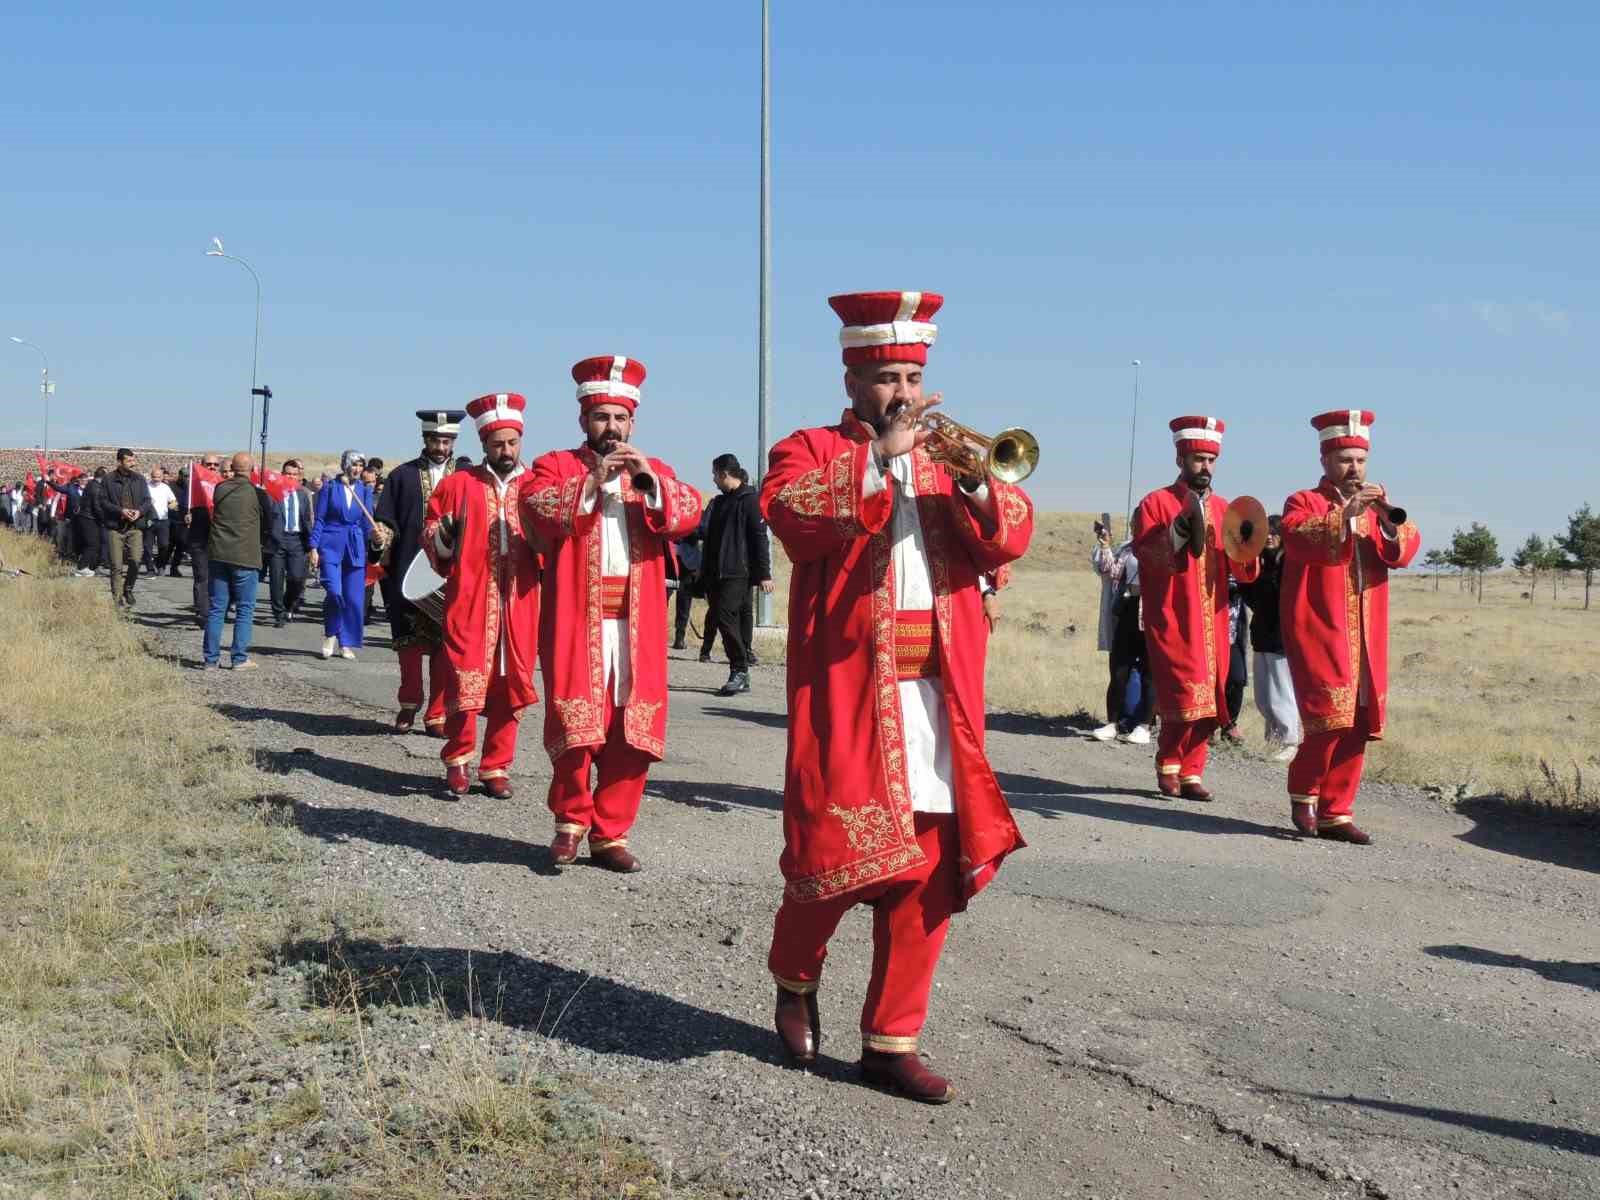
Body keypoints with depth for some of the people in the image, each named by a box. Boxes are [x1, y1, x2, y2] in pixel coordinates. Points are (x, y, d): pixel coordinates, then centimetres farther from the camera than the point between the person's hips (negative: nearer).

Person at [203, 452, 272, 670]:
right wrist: (261, 542, 23)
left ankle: (211, 657, 10)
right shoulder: (258, 493, -6)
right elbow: (269, 524, 5)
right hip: (246, 557, -3)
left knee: (216, 608, 8)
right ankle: (239, 658, 1)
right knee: (245, 609, 4)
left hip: (217, 554, 4)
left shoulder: (220, 489, 2)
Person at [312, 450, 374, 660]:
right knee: (334, 592, -17)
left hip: (356, 548, 3)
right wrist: (314, 548, -5)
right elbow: (318, 519, 2)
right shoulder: (330, 488, 2)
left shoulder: (365, 490, 9)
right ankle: (330, 634, 5)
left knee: (354, 599, 1)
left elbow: (367, 522, 11)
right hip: (331, 545, -3)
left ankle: (347, 644, 11)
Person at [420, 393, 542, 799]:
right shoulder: (457, 484, 7)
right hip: (470, 600, -1)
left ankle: (496, 767, 14)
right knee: (464, 682, -4)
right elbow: (430, 540, 13)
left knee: (510, 686, 3)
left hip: (520, 602, 1)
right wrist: (444, 537, -9)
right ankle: (457, 762, 12)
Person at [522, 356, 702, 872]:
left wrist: (650, 481, -16)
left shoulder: (656, 472, 16)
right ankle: (571, 819, 14)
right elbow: (537, 508, -12)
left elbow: (689, 515, -2)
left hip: (636, 626, 3)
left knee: (632, 735, 1)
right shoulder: (556, 465, 8)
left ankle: (611, 833, 10)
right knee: (574, 727, -7)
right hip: (576, 621, -3)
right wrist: (591, 481, -19)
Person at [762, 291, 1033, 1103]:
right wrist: (880, 457, -20)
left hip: (937, 699, 4)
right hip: (847, 693, -4)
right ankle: (795, 979, 28)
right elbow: (795, 517, -18)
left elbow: (1008, 540, 4)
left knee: (927, 871, 3)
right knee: (836, 855, -3)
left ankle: (892, 1041, 13)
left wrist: (979, 488, -15)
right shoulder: (810, 451, 4)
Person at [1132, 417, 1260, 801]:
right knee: (1186, 698, -12)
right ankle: (1168, 764, 5)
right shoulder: (1156, 504, 1)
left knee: (1208, 705, 5)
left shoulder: (1222, 508, 14)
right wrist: (1183, 526, -23)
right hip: (1174, 622, -5)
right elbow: (1147, 556, -13)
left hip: (1213, 624, 5)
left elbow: (1245, 573, 11)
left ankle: (1190, 772, 14)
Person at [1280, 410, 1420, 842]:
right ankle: (1303, 792, 7)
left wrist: (1389, 520, -17)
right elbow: (1297, 539, -21)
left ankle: (1335, 812, 11)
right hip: (1319, 632, -5)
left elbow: (1404, 552, 2)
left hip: (1366, 638, 5)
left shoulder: (1374, 507, 17)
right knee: (1329, 718, -15)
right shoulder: (1304, 502, 1)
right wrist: (1344, 514, -30)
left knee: (1357, 727, 3)